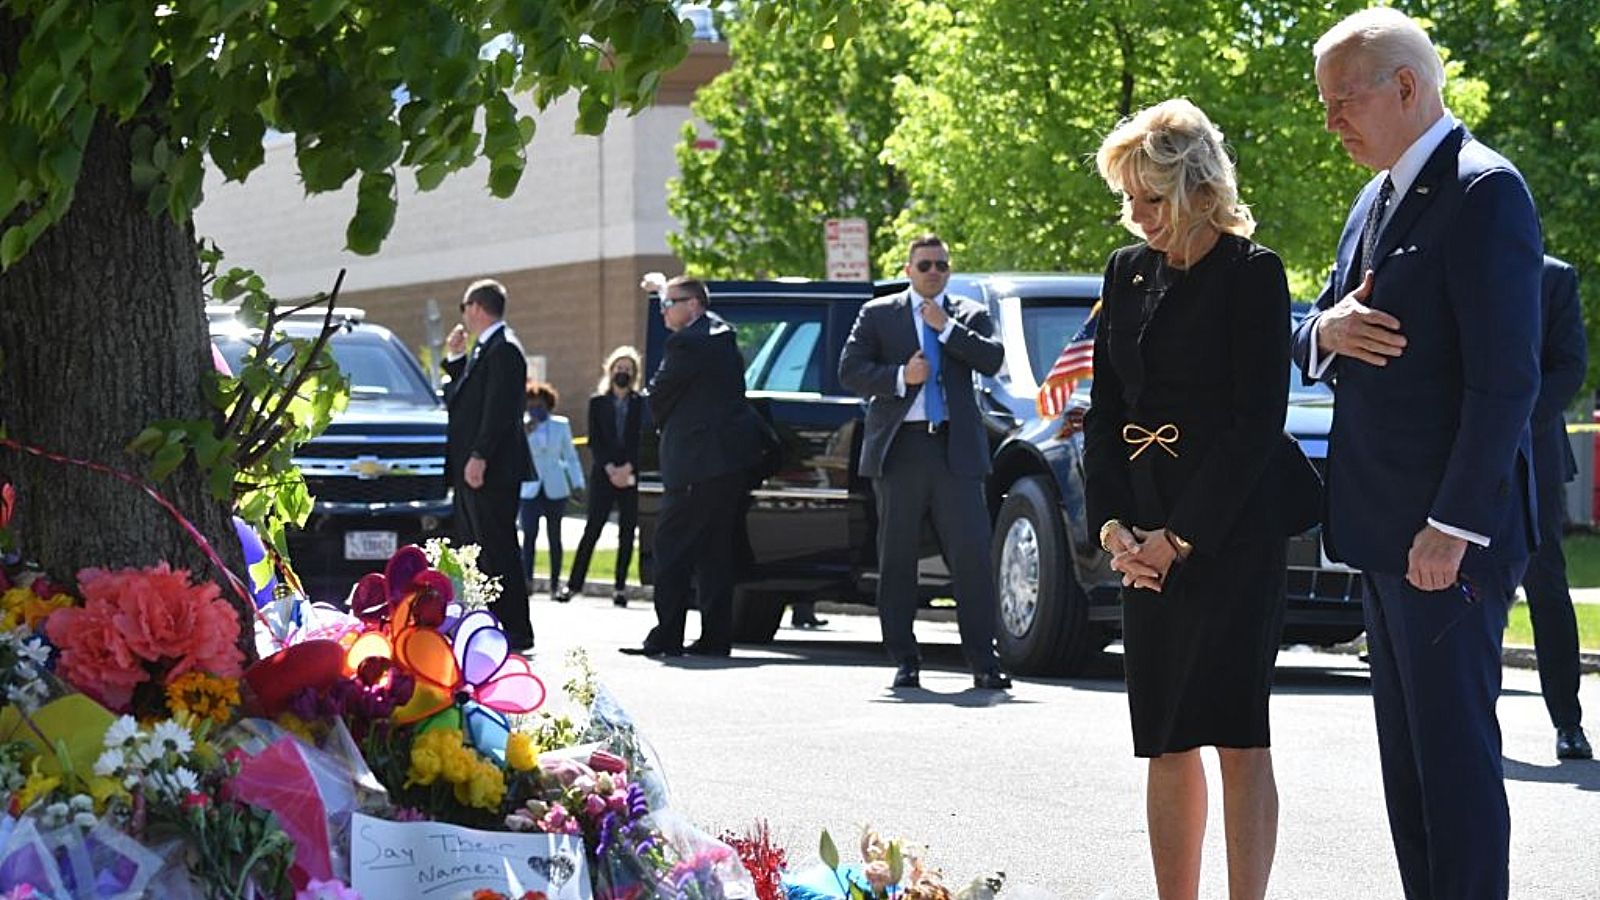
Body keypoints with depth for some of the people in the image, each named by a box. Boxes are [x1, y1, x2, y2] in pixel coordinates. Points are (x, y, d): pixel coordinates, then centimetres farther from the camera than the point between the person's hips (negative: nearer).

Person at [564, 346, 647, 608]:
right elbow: (594, 441, 2)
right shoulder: (597, 402, 8)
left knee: (627, 531, 0)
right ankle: (574, 582, -3)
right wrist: (610, 469, -10)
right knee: (593, 528, -5)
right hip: (603, 474, 0)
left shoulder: (641, 403, 6)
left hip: (632, 475, 0)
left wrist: (628, 468, -11)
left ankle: (620, 586, 4)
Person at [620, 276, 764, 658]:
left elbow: (658, 397, -7)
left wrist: (664, 426, 10)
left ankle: (666, 637, -8)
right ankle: (715, 636, 11)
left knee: (672, 549, -6)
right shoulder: (722, 336, 16)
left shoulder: (686, 343, -13)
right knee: (715, 552, 11)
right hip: (734, 460, 9)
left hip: (700, 462, -9)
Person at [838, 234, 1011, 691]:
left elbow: (992, 359, -3)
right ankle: (904, 661, 10)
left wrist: (945, 327, -6)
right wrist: (899, 376, -12)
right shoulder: (878, 314, 11)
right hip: (899, 448, 0)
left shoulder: (970, 315, 13)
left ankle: (983, 662, -4)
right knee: (897, 560, 3)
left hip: (956, 449, 0)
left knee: (972, 554, -6)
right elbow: (849, 371, 2)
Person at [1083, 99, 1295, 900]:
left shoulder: (1252, 275, -7)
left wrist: (1179, 536, -13)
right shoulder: (1128, 272, 12)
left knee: (1236, 735, -7)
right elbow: (1103, 412, 12)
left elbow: (1258, 422, -12)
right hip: (1147, 540, 6)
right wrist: (1113, 526, -1)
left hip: (1231, 531, -6)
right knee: (1165, 743, 6)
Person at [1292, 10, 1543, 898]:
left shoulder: (1483, 191, -13)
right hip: (1384, 527, 9)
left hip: (1448, 531, -9)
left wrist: (1453, 524, -22)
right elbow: (1310, 339, 21)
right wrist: (1325, 332, -4)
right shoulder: (1378, 199, 16)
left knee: (1455, 750, -7)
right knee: (1406, 756, 11)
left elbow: (1504, 379, -19)